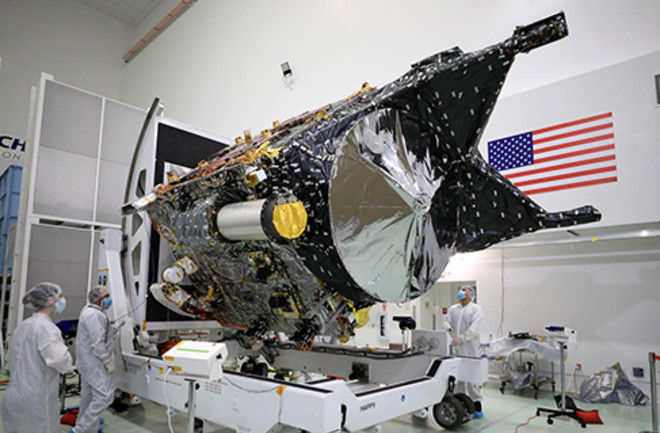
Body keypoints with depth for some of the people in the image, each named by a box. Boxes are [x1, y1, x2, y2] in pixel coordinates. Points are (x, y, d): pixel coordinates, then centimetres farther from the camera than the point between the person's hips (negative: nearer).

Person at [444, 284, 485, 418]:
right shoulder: (453, 309, 16)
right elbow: (447, 322, 10)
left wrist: (461, 338, -24)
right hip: (455, 348, 5)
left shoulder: (476, 309, 0)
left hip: (470, 348, -4)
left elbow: (474, 329, -12)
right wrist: (448, 327, -14)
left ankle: (477, 405, 5)